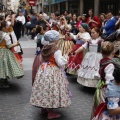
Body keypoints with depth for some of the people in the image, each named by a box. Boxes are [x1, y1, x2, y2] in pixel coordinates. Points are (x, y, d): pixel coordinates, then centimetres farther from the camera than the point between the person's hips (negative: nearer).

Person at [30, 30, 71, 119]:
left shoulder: (44, 48, 5)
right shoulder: (56, 50, -17)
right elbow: (60, 63, -17)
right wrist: (65, 60, 1)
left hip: (44, 70, 8)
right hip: (53, 72, -7)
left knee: (45, 88, 16)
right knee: (52, 88, -1)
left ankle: (44, 108, 30)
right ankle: (50, 113, 6)